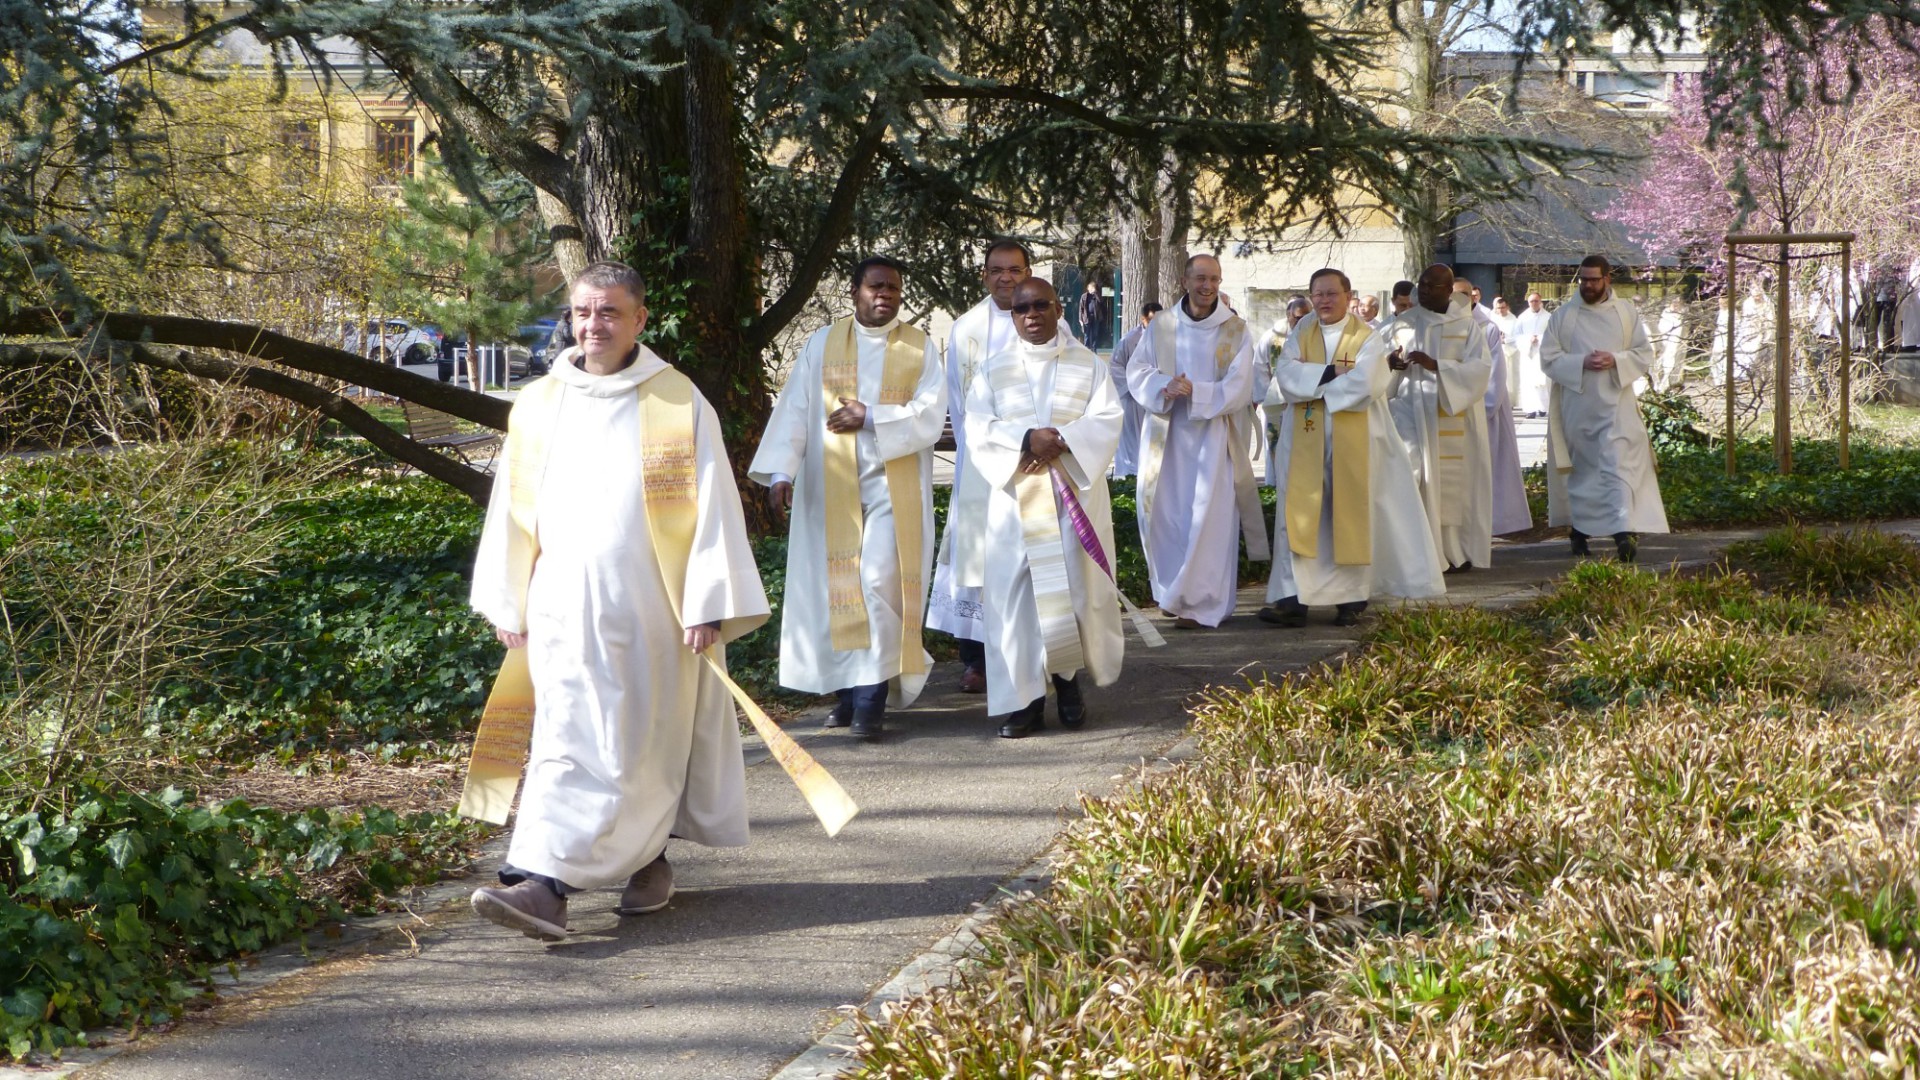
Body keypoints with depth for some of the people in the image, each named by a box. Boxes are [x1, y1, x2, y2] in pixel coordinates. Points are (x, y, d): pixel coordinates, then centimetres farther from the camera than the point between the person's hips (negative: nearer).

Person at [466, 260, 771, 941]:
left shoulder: (679, 405, -3)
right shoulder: (537, 407, 7)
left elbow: (711, 509, -5)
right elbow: (512, 510, 12)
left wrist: (708, 605, -10)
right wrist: (507, 605, 10)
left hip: (648, 610, -3)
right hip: (563, 608, 3)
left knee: (634, 748, -2)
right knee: (566, 739, -1)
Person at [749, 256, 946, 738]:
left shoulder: (919, 347, 5)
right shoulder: (822, 344, 7)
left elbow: (930, 415, -5)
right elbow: (793, 409, 0)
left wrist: (870, 418, -15)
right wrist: (781, 470, -11)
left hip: (893, 486, -2)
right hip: (832, 487, 2)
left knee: (879, 582, -12)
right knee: (836, 586, 4)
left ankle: (872, 698, -9)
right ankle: (848, 689, 15)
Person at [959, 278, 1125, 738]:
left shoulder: (1088, 364, 9)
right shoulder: (994, 370, 10)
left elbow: (1106, 420, -3)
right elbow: (979, 428, -1)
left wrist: (1060, 442, -18)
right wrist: (1026, 441, -18)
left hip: (1075, 492, 0)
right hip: (1014, 495, 1)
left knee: (1075, 586, -3)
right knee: (1015, 592, -4)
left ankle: (1067, 679, 14)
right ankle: (1025, 696, 0)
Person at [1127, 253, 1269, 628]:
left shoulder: (1236, 330, -1)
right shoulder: (1161, 327, 5)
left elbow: (1239, 389, -8)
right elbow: (1136, 372, 3)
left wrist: (1195, 392, -21)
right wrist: (1163, 386, -17)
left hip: (1212, 434, -2)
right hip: (1166, 435, 2)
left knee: (1208, 516, -6)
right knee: (1164, 511, 3)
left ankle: (1200, 602, -1)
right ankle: (1174, 592, 19)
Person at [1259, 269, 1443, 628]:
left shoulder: (1368, 339, 0)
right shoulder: (1300, 336, 9)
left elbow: (1364, 385, -16)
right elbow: (1285, 376, -6)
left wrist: (1310, 380, -10)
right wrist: (1332, 374, -16)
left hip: (1353, 443, -2)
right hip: (1306, 443, 2)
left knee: (1352, 517, 2)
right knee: (1300, 516, -3)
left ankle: (1352, 598, 11)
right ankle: (1293, 598, -4)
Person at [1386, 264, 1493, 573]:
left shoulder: (1466, 325, 2)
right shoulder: (1404, 323, 10)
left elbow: (1480, 368, -8)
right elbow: (1382, 359, 14)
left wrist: (1436, 366, -21)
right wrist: (1391, 363, -11)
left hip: (1451, 417, -1)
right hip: (1411, 410, 1)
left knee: (1451, 484, 4)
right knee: (1409, 474, -15)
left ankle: (1455, 552, 17)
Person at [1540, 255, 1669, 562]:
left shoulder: (1627, 312, 5)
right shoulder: (1563, 316, 3)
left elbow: (1645, 353, 5)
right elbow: (1548, 358, -1)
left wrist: (1615, 361, -14)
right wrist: (1581, 363, -17)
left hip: (1615, 403, -1)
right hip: (1576, 406, 1)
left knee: (1619, 466, -11)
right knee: (1580, 468, 9)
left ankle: (1624, 531, -19)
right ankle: (1579, 528, 21)